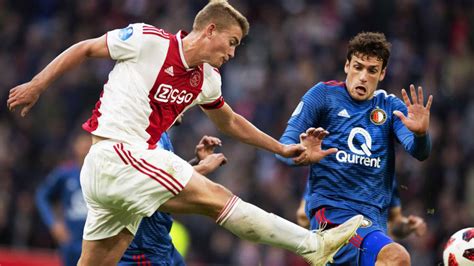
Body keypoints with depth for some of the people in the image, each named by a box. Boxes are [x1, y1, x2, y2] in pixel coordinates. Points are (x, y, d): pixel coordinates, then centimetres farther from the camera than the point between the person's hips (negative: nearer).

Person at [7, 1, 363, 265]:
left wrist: (282, 148, 27)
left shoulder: (207, 80, 13)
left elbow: (230, 122, 30)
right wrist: (36, 86, 3)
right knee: (217, 198, -14)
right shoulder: (147, 40, -8)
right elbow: (84, 49, 2)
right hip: (113, 156, -8)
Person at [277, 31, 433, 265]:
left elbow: (418, 152, -3)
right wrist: (301, 156, -28)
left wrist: (419, 133, -28)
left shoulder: (390, 106, 12)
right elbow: (284, 146, -3)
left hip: (374, 217, 6)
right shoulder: (324, 94, 2)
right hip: (331, 208, -6)